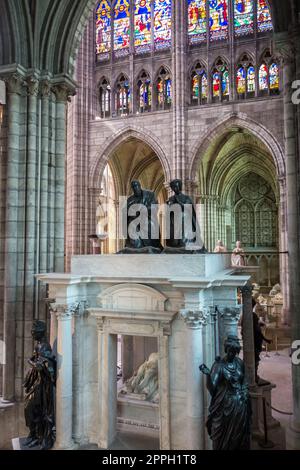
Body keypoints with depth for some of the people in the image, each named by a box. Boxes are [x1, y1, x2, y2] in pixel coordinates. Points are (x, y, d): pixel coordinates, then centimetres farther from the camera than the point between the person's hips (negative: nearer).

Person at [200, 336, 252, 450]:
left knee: (240, 434, 15)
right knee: (224, 436, 5)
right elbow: (211, 387, -23)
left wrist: (245, 393, 5)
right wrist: (207, 374, -39)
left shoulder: (239, 362, 0)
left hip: (240, 404, 4)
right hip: (226, 405, -4)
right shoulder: (219, 365, -14)